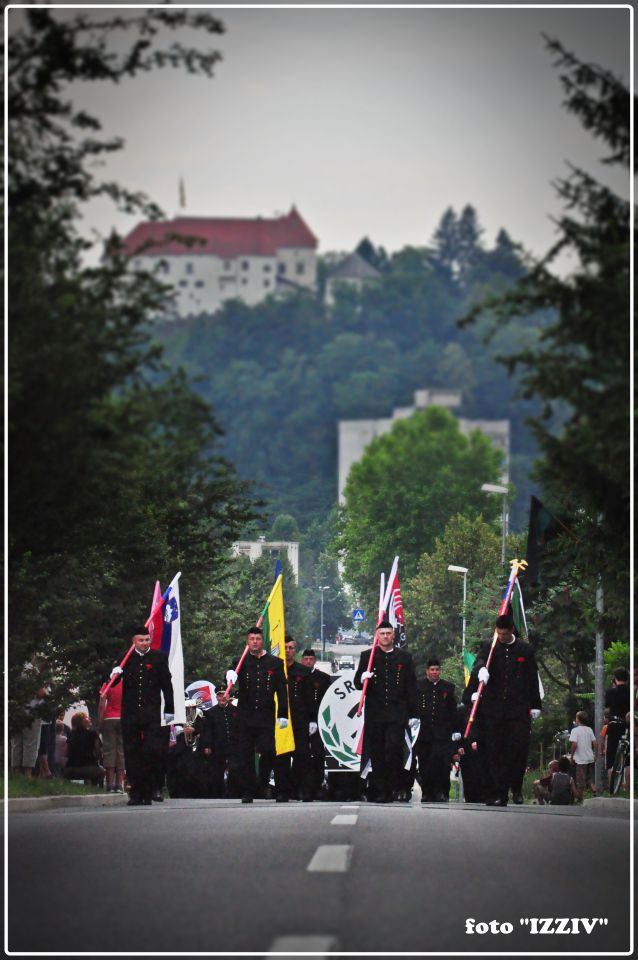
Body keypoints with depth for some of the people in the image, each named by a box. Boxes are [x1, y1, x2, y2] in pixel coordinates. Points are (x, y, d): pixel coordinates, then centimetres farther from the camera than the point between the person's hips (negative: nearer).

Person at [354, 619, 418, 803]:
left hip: (397, 713, -1)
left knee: (394, 747, -17)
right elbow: (357, 683, 11)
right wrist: (362, 679, -14)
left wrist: (413, 714, 5)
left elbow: (411, 687, 10)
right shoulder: (367, 656, 11)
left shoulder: (404, 657, 10)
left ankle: (395, 787, -6)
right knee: (377, 753, 1)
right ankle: (380, 792, 6)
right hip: (375, 713, 1)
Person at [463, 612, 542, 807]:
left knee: (519, 748, -8)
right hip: (493, 709, 0)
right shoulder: (488, 647, 8)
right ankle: (496, 794, 2)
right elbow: (480, 661, -13)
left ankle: (516, 787, 13)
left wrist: (535, 705, 9)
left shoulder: (525, 649, 9)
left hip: (518, 710, 0)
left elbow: (532, 679, 12)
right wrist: (481, 669, -37)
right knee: (493, 753, -1)